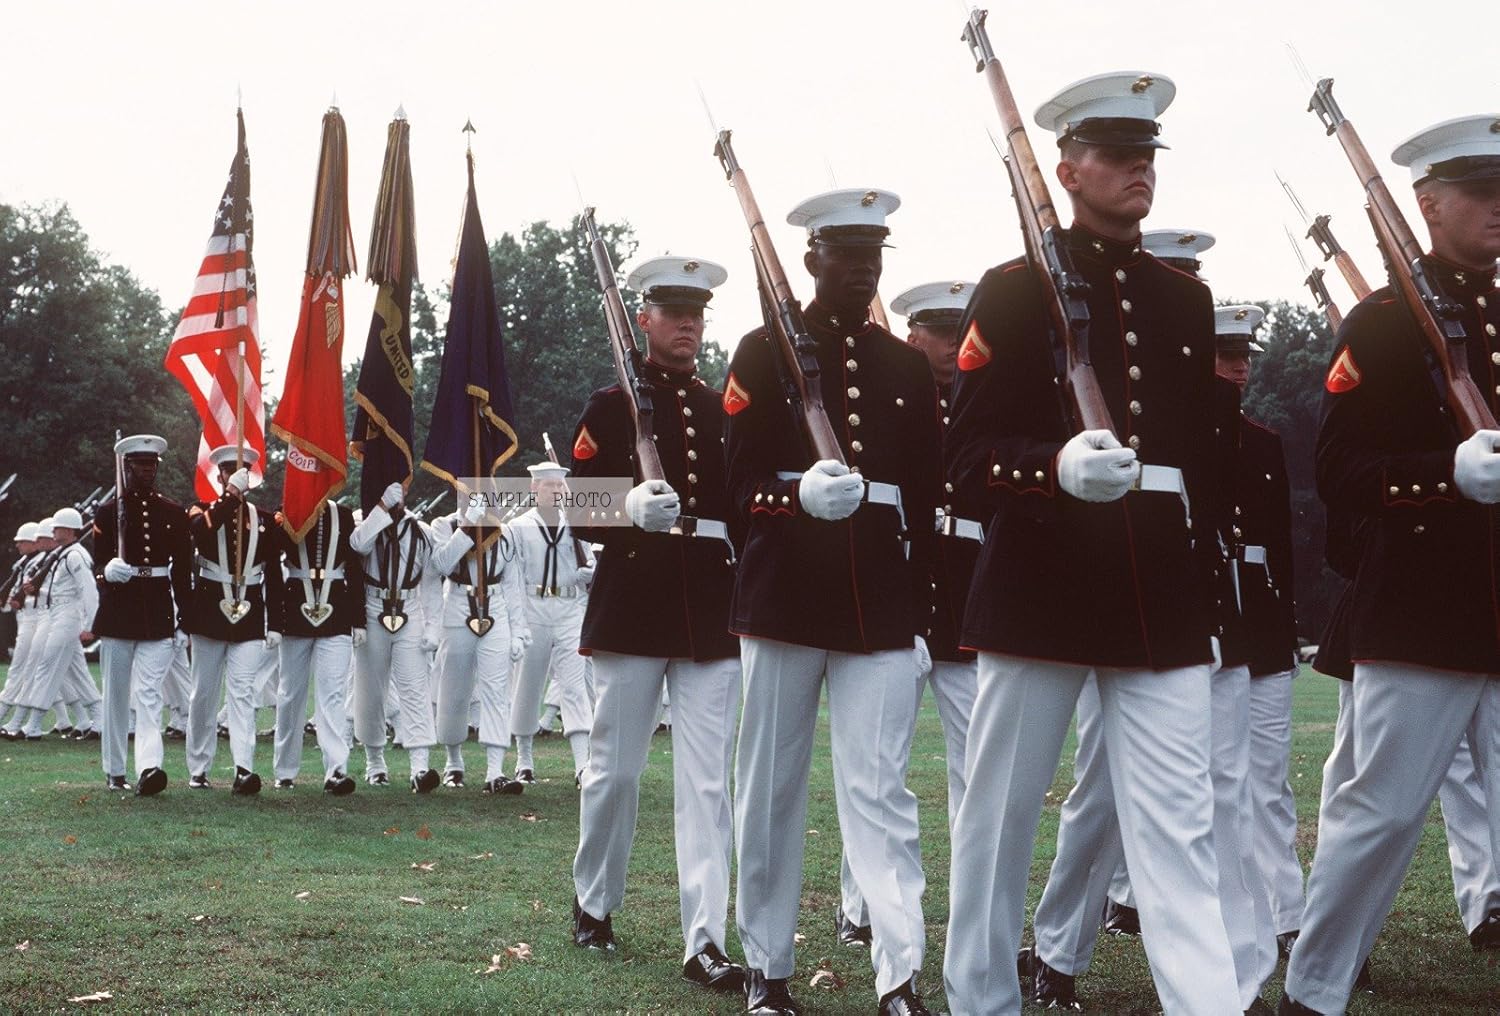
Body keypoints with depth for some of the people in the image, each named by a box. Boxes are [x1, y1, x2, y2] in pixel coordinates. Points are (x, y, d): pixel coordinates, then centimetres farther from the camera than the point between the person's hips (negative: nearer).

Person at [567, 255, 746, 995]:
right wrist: (630, 509, -24)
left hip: (713, 611, 3)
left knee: (708, 781, -2)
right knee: (614, 769, 8)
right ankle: (593, 906, 29)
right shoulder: (610, 405, 2)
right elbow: (580, 509, -4)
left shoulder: (724, 409, 14)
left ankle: (706, 941, -1)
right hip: (632, 607, -3)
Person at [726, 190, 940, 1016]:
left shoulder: (909, 366, 13)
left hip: (883, 605, 1)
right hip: (783, 598, -1)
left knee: (881, 790, -5)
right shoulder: (763, 352, 4)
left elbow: (926, 499, 13)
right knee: (771, 788, 7)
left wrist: (923, 618, 9)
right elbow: (739, 484, -2)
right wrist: (800, 494, -24)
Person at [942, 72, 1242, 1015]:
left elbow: (1206, 454, 17)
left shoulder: (1187, 299, 14)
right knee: (1001, 815, 7)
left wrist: (1208, 586, 14)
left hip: (1165, 600, 4)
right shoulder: (1013, 291, -1)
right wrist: (1058, 467, -25)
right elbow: (968, 455, -6)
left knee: (1182, 826, -1)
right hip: (1039, 590, -3)